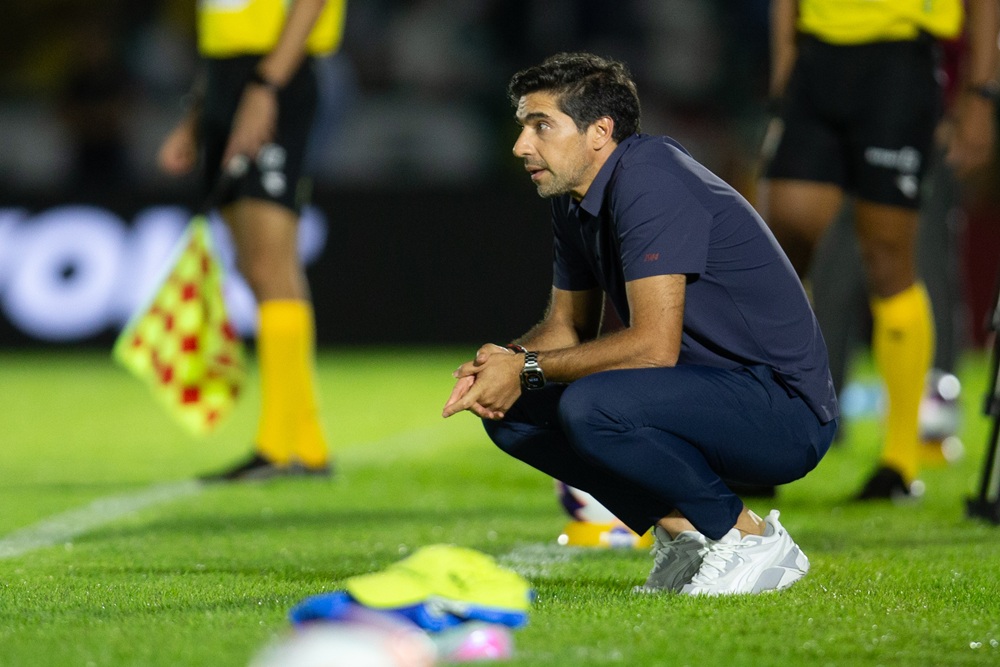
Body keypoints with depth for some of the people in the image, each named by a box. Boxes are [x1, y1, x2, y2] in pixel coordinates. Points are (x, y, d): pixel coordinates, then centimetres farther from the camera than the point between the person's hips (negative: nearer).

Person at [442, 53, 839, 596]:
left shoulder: (651, 181, -21)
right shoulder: (574, 201, 8)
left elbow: (654, 344, -26)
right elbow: (567, 324, 17)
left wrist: (529, 370, -17)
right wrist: (505, 360, -6)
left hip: (786, 408, -9)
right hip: (710, 395, 9)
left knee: (590, 407, -32)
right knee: (512, 412, 2)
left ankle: (751, 539, -12)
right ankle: (680, 531, 5)